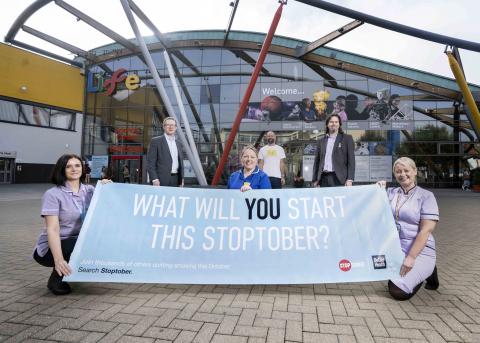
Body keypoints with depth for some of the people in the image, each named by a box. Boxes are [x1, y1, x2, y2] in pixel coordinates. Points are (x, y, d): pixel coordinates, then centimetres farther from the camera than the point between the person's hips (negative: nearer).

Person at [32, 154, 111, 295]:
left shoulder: (89, 190, 0)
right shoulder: (53, 194, -15)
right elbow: (52, 230, -23)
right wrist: (59, 260, -34)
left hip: (79, 243, 5)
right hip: (50, 249, -5)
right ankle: (56, 278, -5)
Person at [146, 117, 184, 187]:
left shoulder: (178, 144, 17)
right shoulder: (156, 141, 0)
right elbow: (150, 162, -5)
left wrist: (181, 179, 12)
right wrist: (154, 179, -14)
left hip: (176, 179, 5)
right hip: (162, 180, -5)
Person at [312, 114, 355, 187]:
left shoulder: (347, 138, 7)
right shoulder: (321, 141, 17)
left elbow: (351, 160, 1)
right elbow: (317, 161, 16)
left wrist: (350, 179, -9)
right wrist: (315, 180, 8)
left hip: (338, 178, -3)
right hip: (324, 178, 3)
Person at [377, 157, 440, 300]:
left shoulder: (426, 196, -3)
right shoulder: (390, 193, 8)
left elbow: (426, 230, -11)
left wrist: (411, 257, -18)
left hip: (419, 251, -5)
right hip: (394, 249, 5)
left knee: (399, 291, -18)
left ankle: (427, 271, 11)